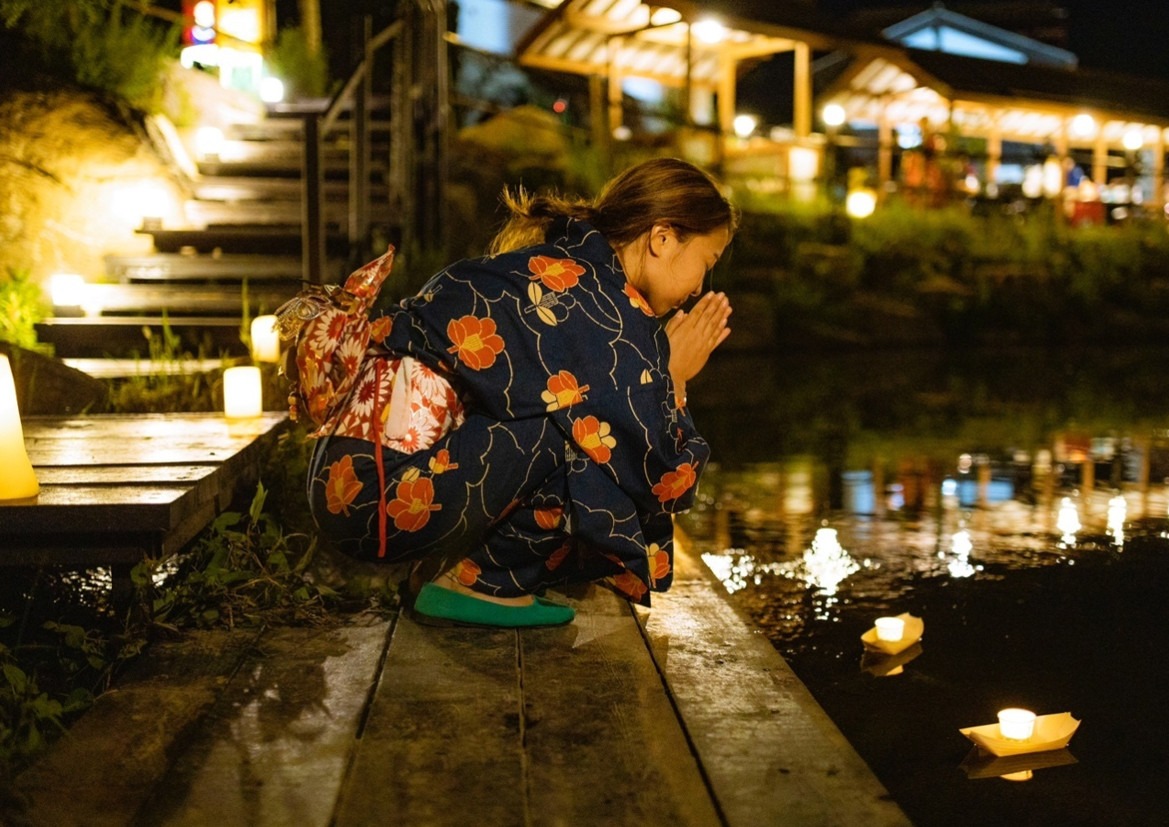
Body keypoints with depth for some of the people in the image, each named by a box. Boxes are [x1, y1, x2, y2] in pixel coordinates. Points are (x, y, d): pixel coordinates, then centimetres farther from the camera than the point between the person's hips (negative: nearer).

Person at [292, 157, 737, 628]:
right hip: (384, 497, -10)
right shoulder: (605, 305, -11)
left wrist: (661, 371, 16)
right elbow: (659, 478, -6)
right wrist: (673, 376, 7)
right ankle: (481, 581, 0)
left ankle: (454, 564, 11)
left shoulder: (552, 268, 15)